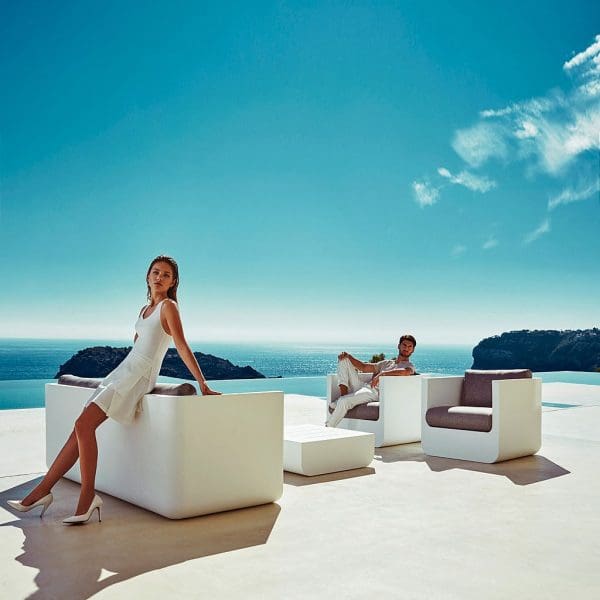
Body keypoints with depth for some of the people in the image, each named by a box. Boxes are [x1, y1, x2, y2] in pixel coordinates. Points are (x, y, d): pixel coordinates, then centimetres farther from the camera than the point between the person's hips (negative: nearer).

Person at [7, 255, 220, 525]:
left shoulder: (168, 306, -4)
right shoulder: (145, 309, 20)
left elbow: (182, 347, -10)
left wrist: (203, 385, -14)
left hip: (139, 375, -8)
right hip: (124, 371, 8)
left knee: (84, 424, -18)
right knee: (81, 427, 0)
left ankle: (87, 497, -14)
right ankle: (41, 491, 5)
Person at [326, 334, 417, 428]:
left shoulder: (409, 366, 7)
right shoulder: (386, 363, 29)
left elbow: (405, 372, -20)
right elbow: (364, 367, 20)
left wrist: (382, 374, -29)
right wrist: (348, 356, 5)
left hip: (375, 392, -7)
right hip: (363, 386, 7)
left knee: (344, 401, -30)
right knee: (344, 359, 5)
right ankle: (343, 395, -9)